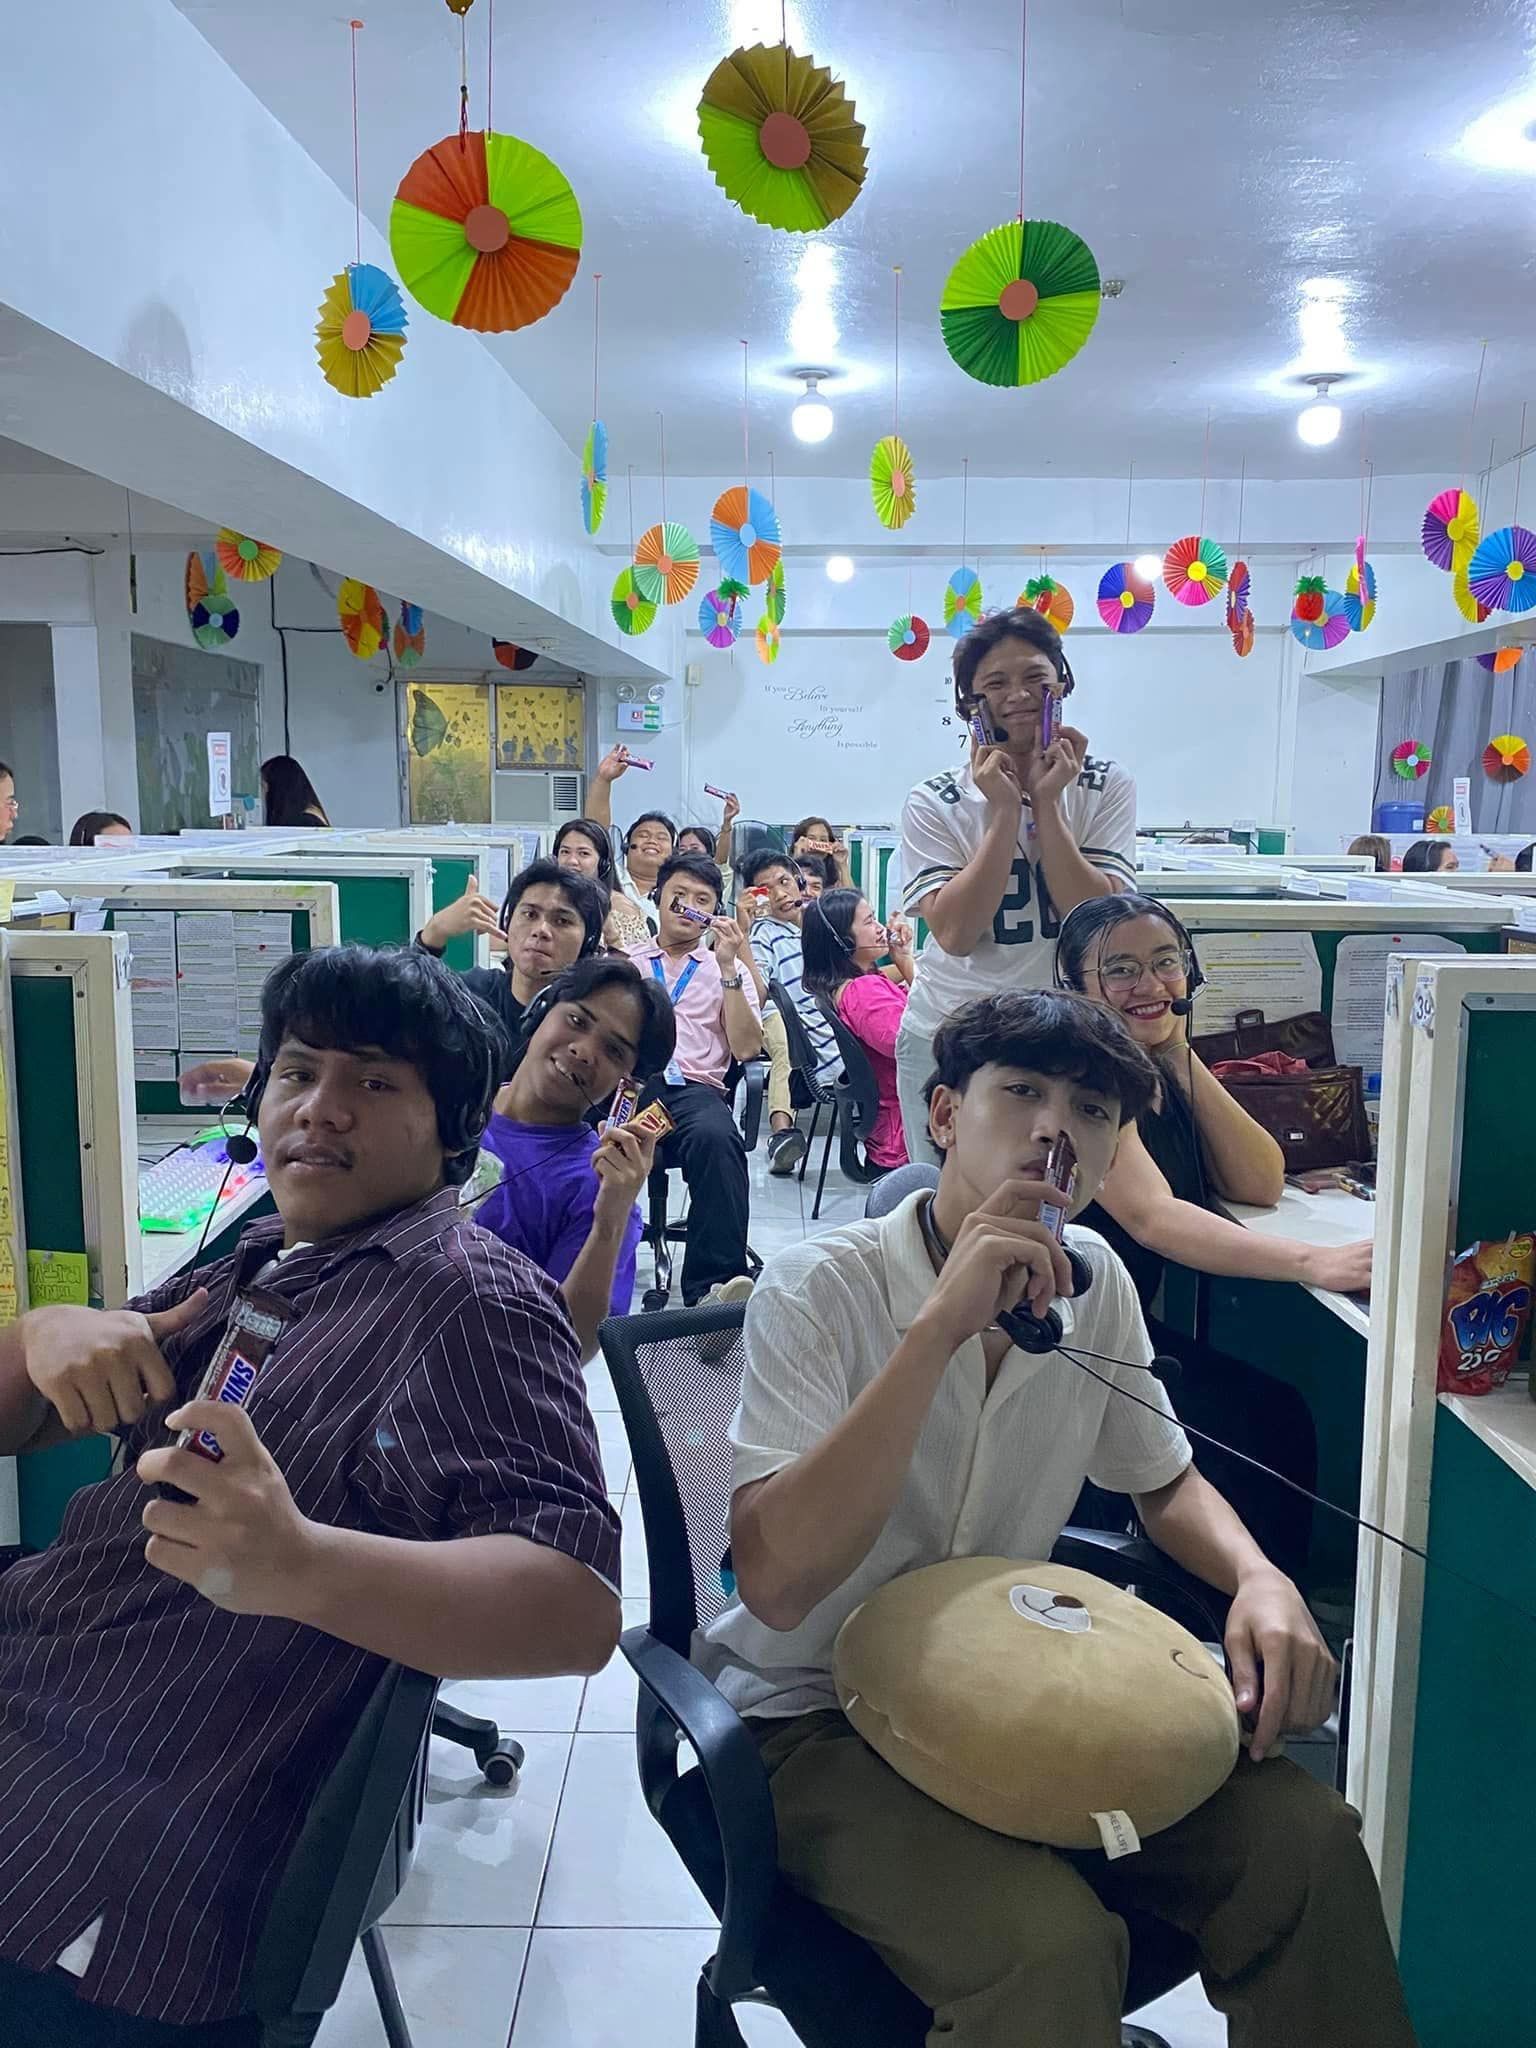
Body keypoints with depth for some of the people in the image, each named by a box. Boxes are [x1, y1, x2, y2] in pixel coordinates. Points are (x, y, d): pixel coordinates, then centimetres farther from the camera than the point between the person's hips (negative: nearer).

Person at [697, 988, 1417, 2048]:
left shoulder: (1094, 1282, -3)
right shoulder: (822, 1286, -20)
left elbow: (1167, 1483, 13)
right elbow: (774, 1582, -31)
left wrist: (1261, 1581, -10)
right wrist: (943, 1323, -37)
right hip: (818, 1718, -5)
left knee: (1306, 1840, -14)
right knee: (1051, 1947, -30)